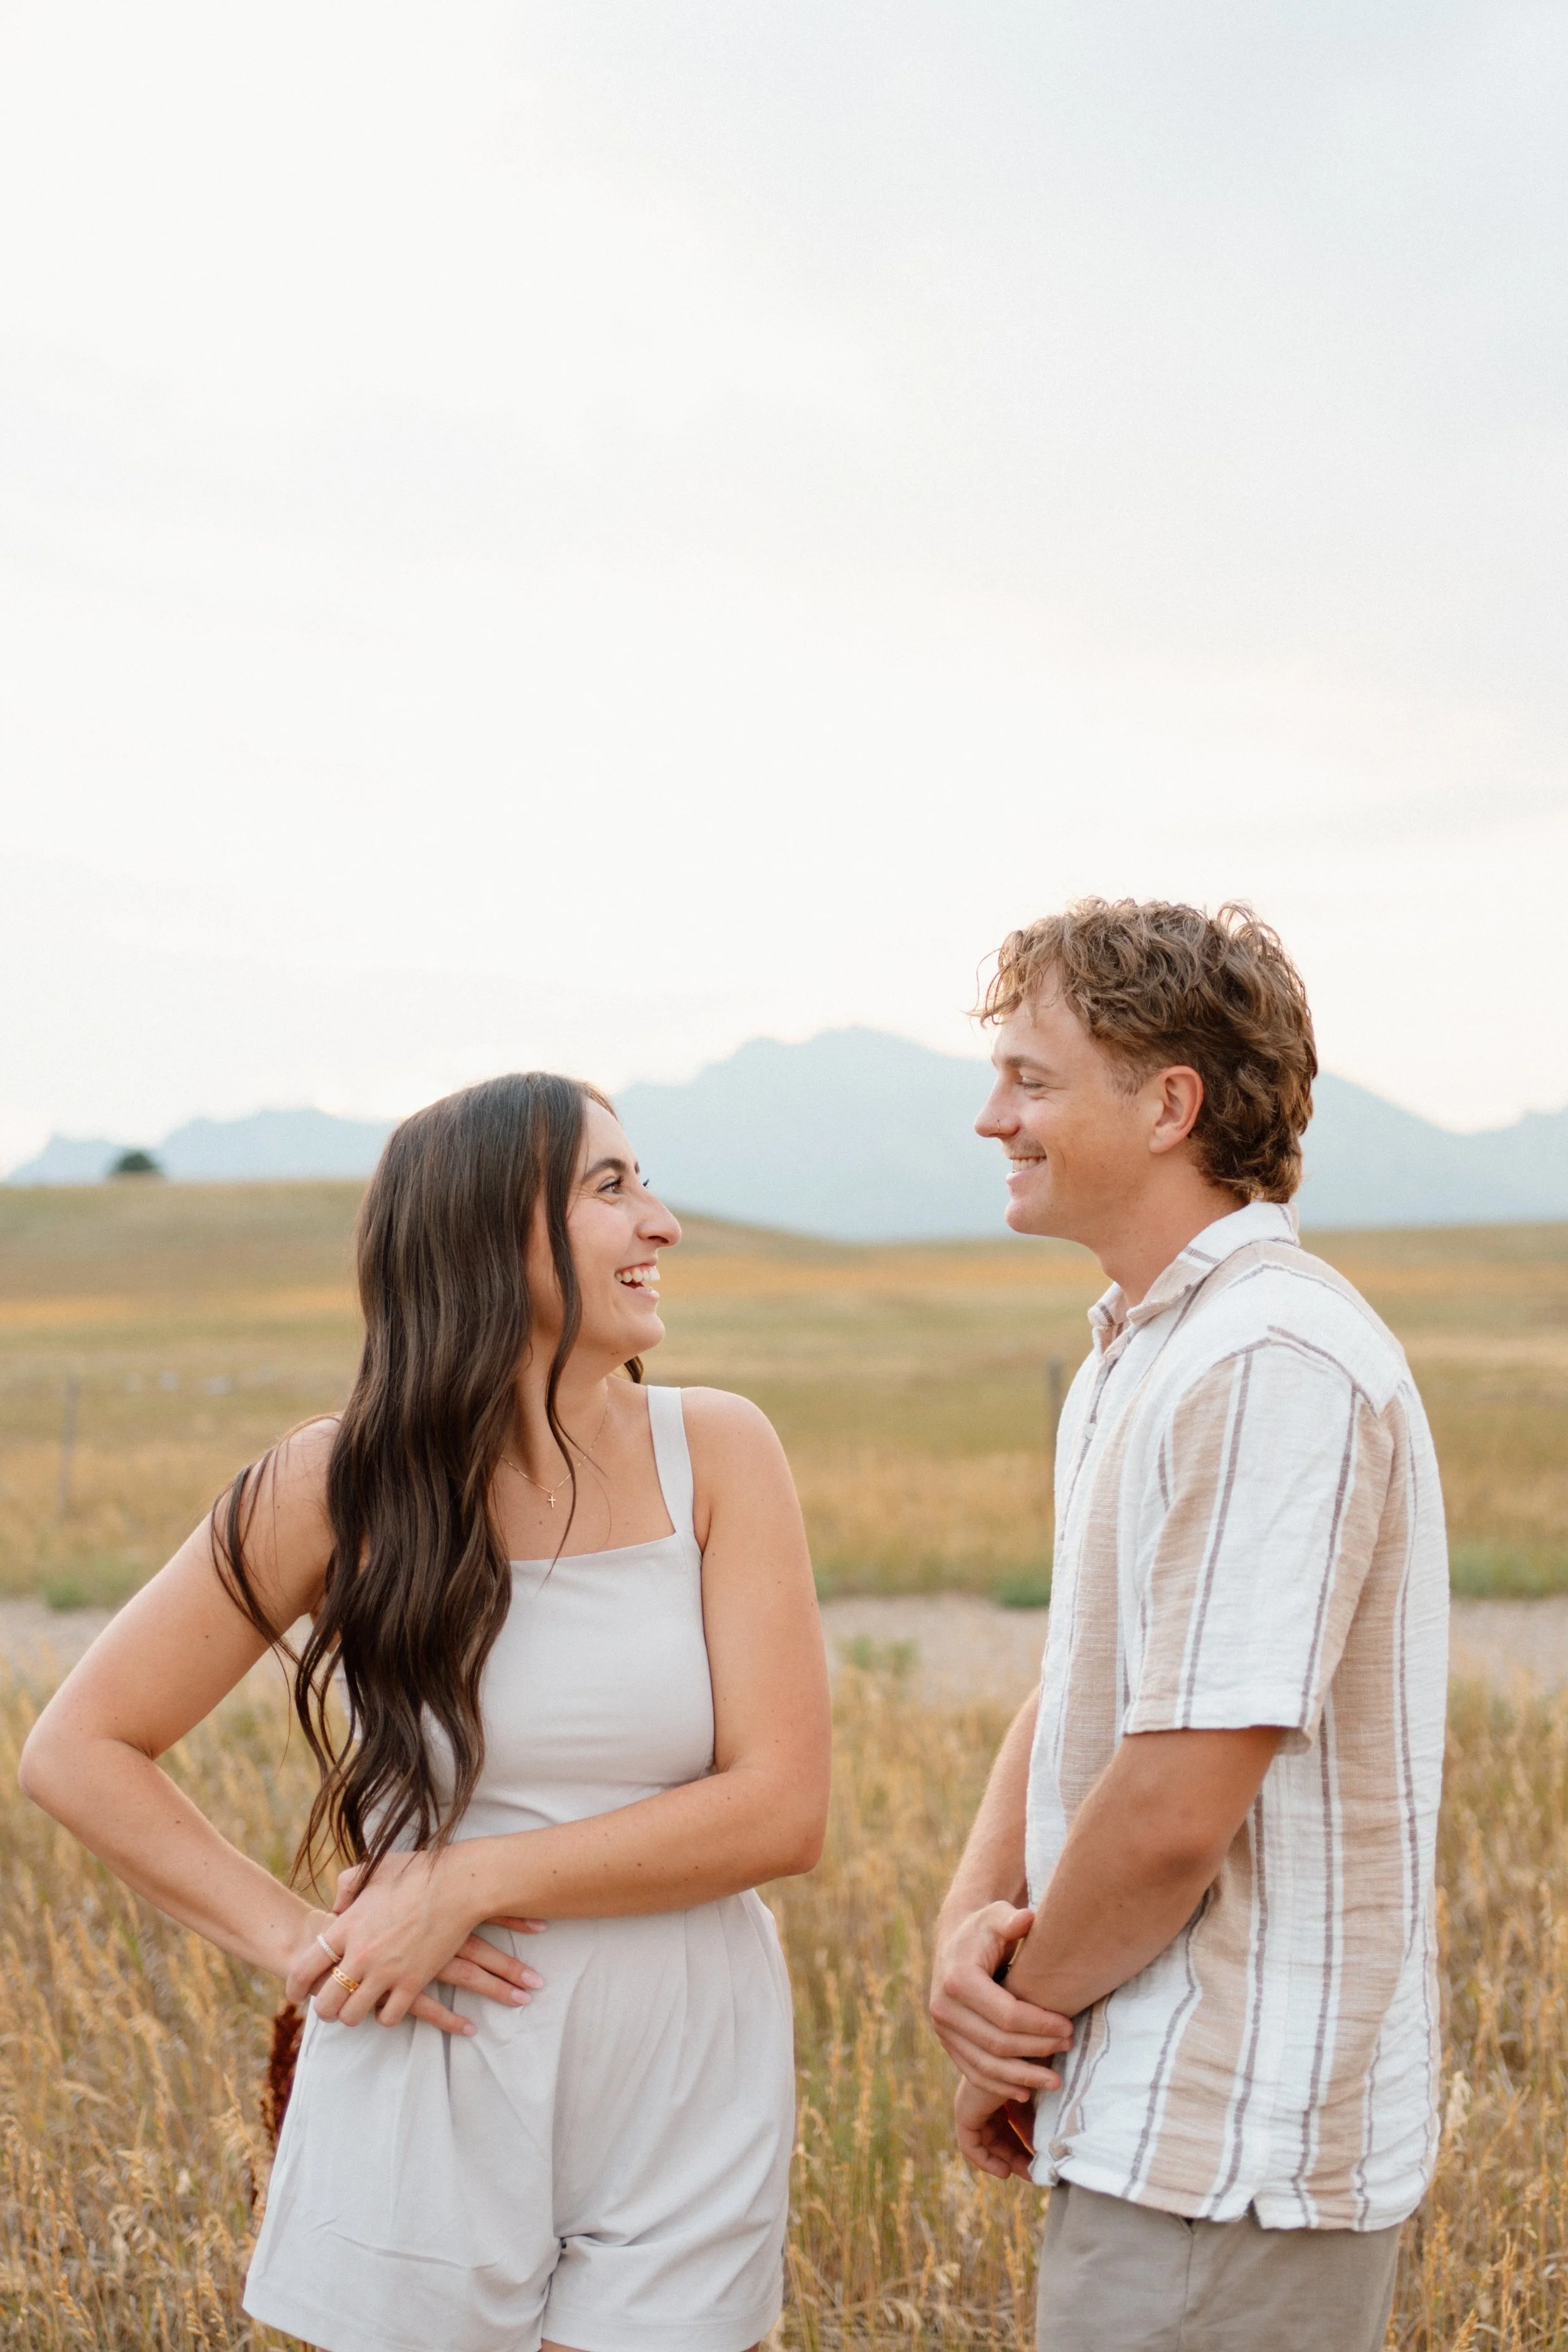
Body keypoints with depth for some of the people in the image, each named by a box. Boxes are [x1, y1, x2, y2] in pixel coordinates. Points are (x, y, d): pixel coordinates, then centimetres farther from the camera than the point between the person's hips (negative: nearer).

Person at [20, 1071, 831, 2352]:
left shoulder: (717, 1453, -5)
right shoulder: (345, 1488, -7)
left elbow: (781, 1809, -11)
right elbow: (75, 1748, -1)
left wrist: (473, 1881, -16)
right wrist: (298, 1939, -9)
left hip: (686, 2108, 1)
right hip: (428, 2111, -1)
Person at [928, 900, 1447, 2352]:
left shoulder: (1273, 1365, -22)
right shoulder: (1134, 1357, 12)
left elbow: (1178, 1808, -24)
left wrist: (1026, 2015, -8)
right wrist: (971, 1919, -4)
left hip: (1227, 2160, -9)